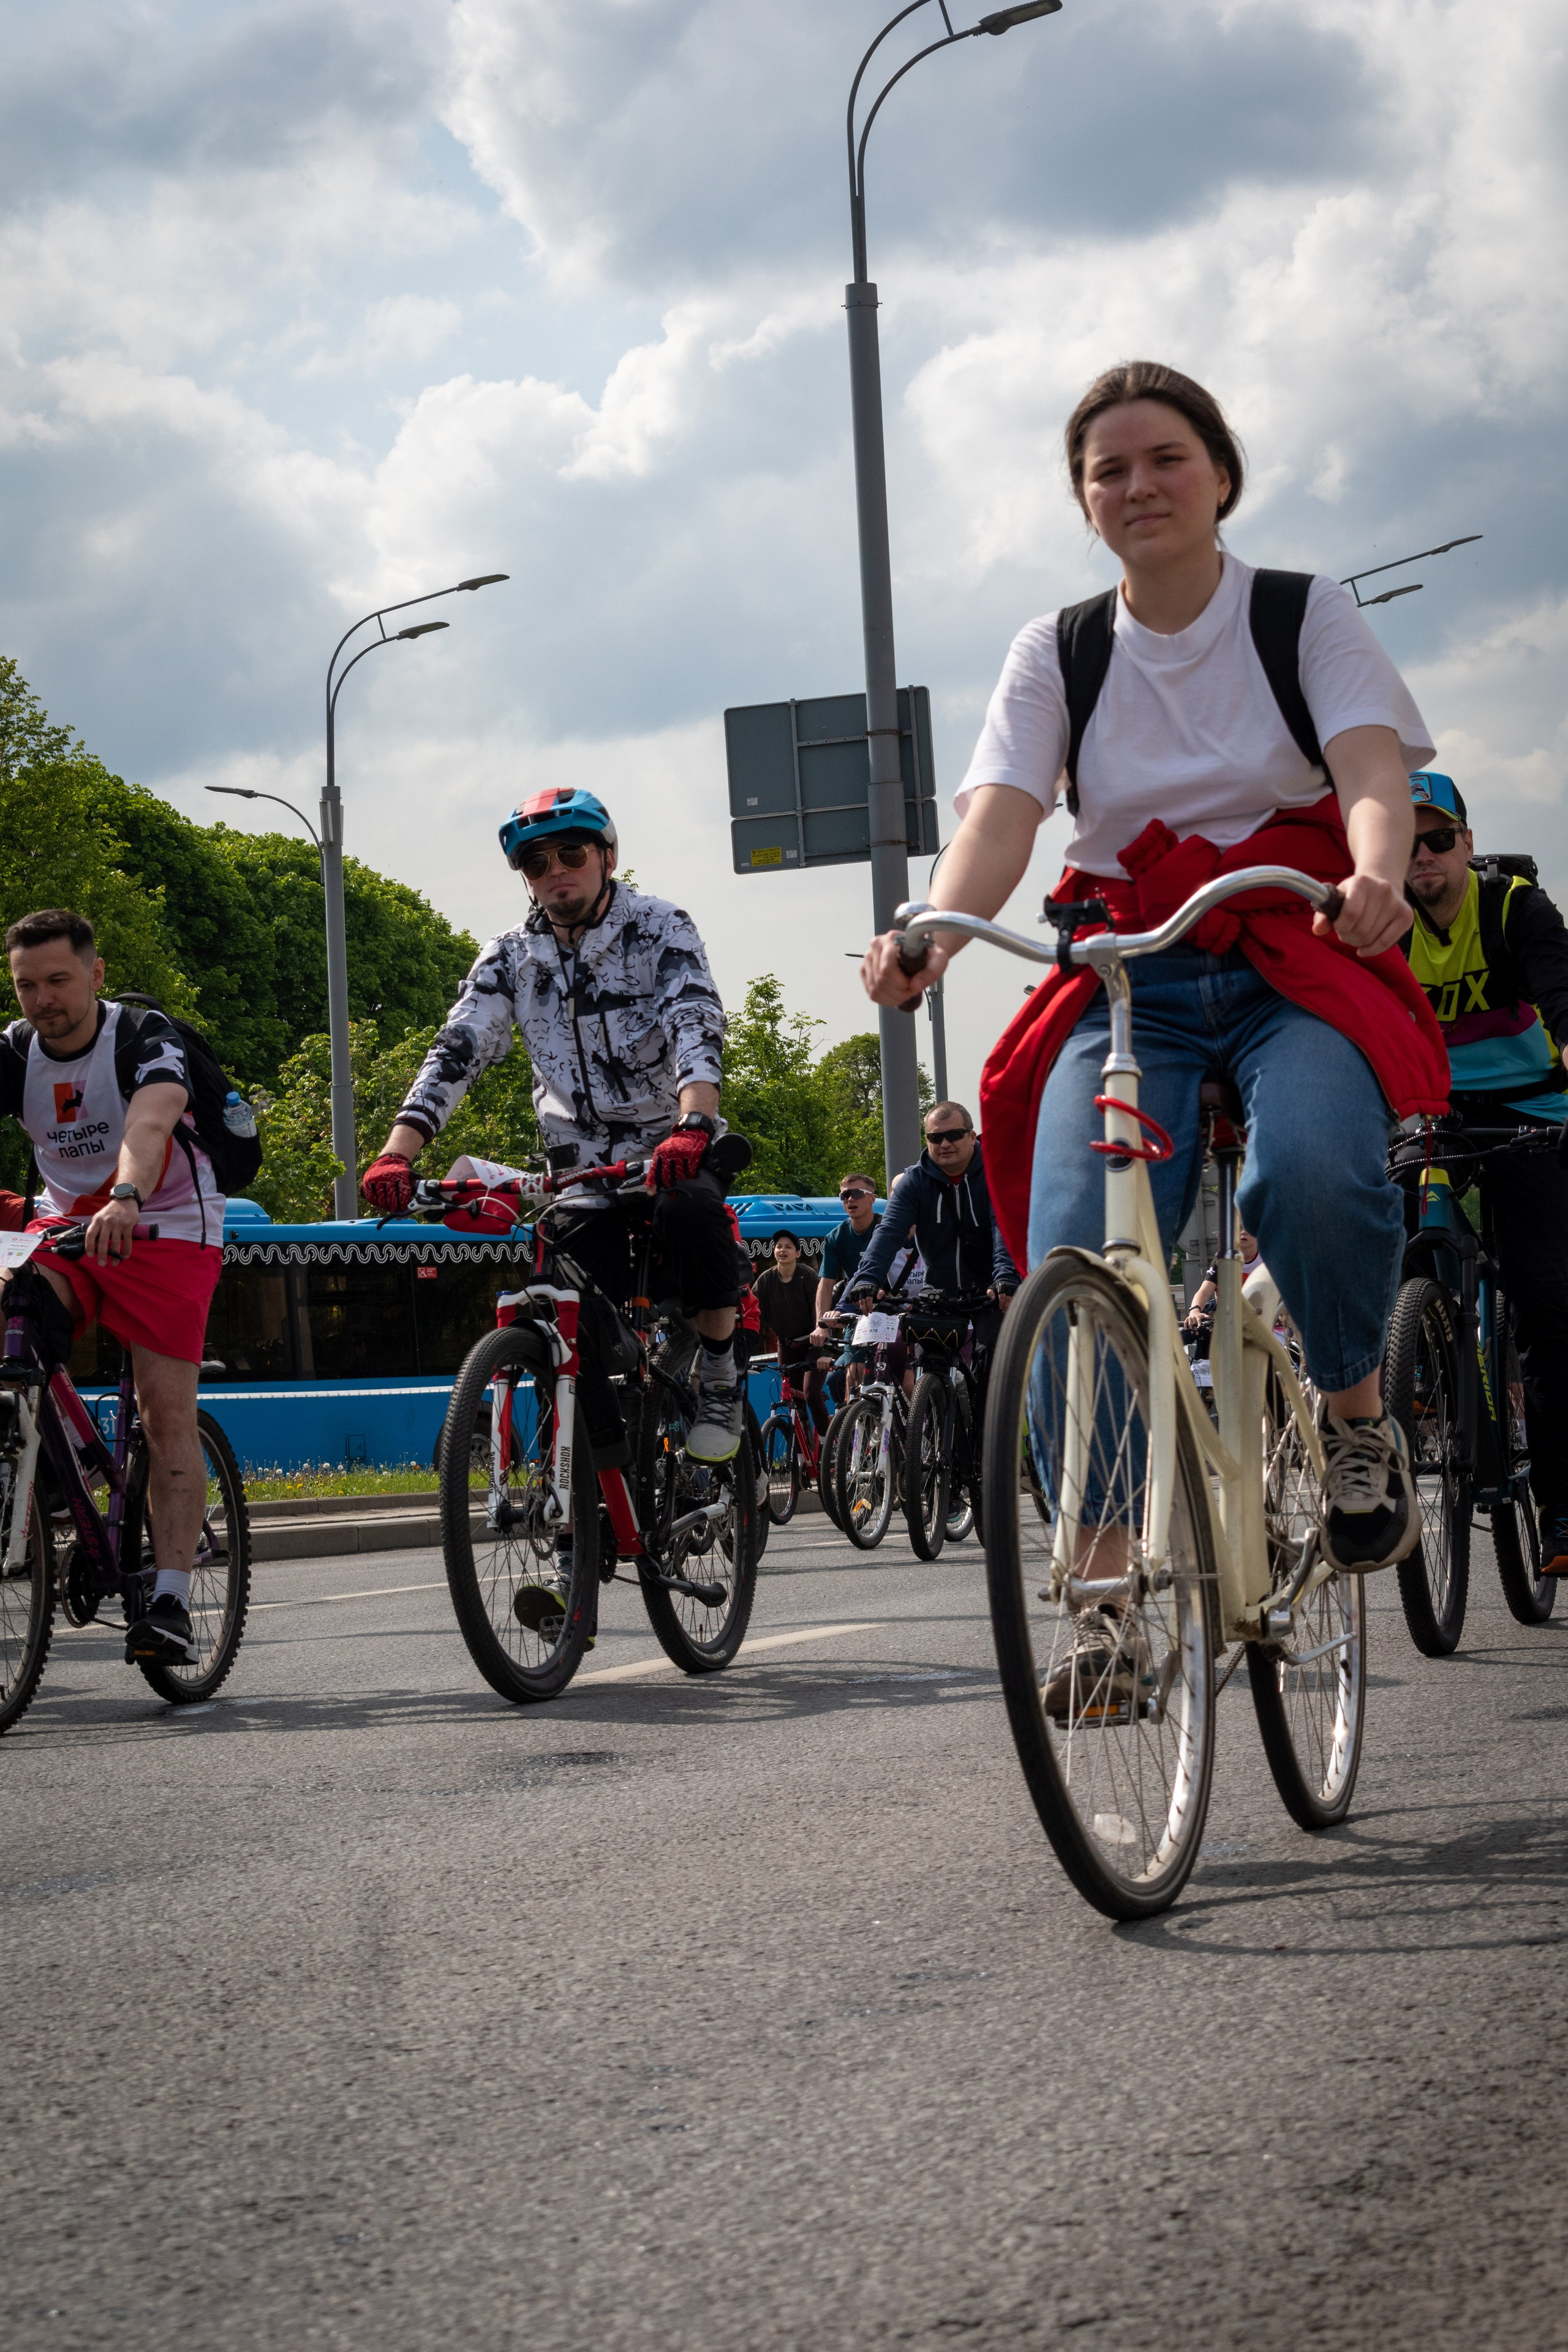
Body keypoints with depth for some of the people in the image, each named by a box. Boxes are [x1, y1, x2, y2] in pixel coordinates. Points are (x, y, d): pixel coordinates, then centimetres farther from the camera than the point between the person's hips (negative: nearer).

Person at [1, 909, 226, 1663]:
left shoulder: (145, 1037, -21)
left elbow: (151, 1122, -41)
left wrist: (125, 1200, -61)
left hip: (166, 1225, -4)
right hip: (65, 1219, 4)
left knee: (167, 1411, -14)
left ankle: (171, 1602, -15)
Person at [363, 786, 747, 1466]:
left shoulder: (660, 929, -6)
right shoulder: (509, 958, 3)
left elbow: (696, 1028, -22)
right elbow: (455, 1053, -6)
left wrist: (692, 1129, -42)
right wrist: (396, 1155, -23)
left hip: (673, 1150, -3)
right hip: (582, 1169, 3)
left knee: (690, 1209, -37)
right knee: (569, 1332, -13)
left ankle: (720, 1376, -18)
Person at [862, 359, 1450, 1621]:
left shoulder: (1306, 616, 6)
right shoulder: (1057, 654, 10)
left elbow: (1374, 769, -12)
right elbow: (1002, 813, -6)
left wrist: (1377, 877, -37)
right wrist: (935, 933, -30)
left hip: (1300, 967, -2)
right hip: (1130, 984, 2)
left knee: (1313, 1171, -34)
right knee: (1077, 1254, -22)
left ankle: (1358, 1415, -5)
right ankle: (1107, 1582, -13)